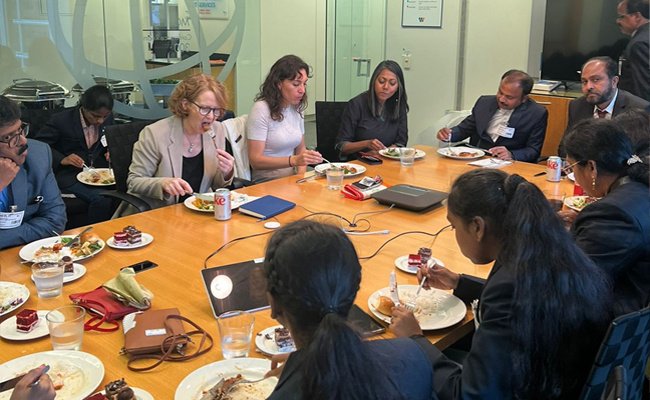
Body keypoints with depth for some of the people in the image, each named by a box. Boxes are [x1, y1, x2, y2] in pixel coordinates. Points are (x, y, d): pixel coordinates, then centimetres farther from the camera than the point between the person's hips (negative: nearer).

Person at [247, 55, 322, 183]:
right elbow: (255, 160, -15)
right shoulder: (261, 109, -12)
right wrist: (294, 160, -27)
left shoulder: (297, 108, 9)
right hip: (266, 183, -7)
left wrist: (301, 175, -2)